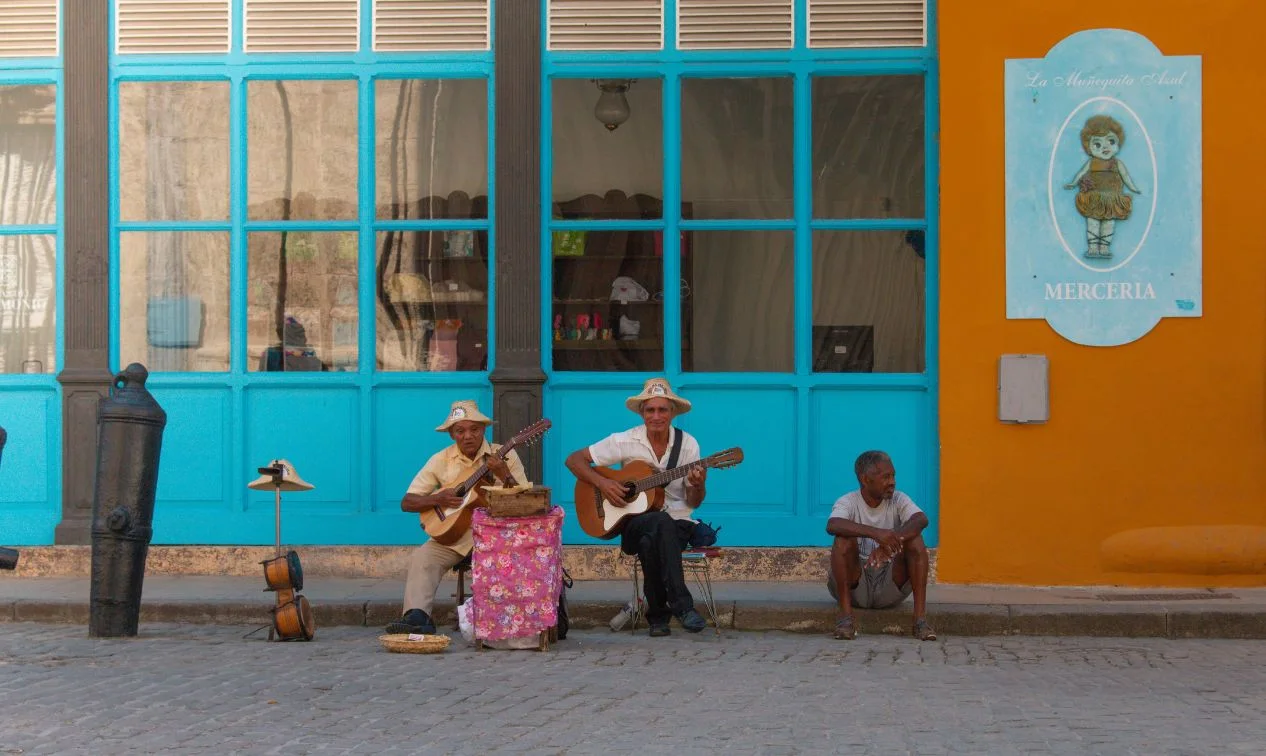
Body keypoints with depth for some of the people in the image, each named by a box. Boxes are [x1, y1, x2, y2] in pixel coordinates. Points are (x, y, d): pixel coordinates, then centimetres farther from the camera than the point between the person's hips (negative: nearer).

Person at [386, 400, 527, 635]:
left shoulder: (505, 455, 1)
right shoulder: (441, 460, 4)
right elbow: (407, 502, 4)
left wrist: (505, 476, -21)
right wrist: (437, 499, -15)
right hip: (453, 532, 2)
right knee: (422, 557, -25)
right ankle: (417, 617, -38)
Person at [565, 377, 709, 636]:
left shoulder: (687, 444, 2)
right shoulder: (626, 441, -1)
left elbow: (693, 503, 4)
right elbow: (574, 459, 2)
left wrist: (698, 486, -19)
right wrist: (601, 482, -13)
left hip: (677, 524, 1)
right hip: (636, 523, -1)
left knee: (650, 542, -36)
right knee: (662, 523, -37)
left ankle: (659, 613, -20)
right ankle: (682, 605, -37)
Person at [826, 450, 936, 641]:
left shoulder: (898, 500, -1)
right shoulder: (848, 502, -8)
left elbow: (921, 519, -24)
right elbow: (832, 525, -33)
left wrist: (892, 539, -42)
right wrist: (875, 533, -47)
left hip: (890, 586, 2)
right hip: (853, 586, -2)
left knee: (914, 538, -20)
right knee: (844, 539, -27)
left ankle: (920, 617, -26)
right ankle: (846, 616, -27)